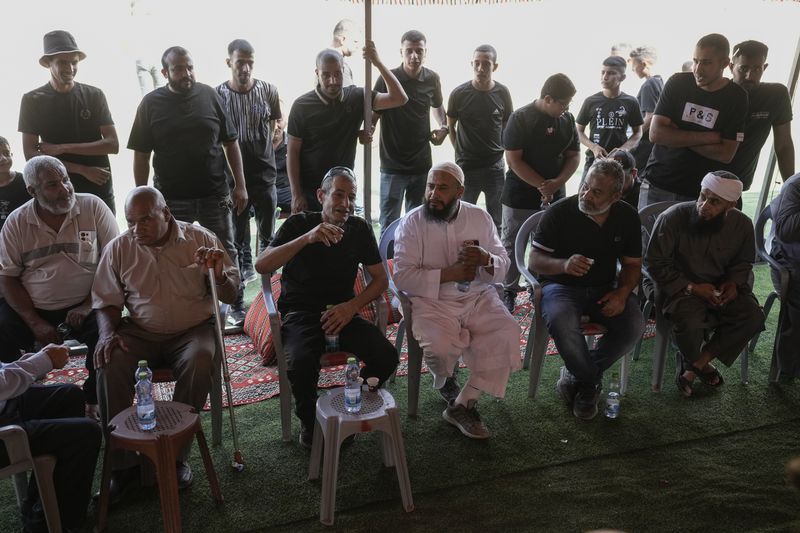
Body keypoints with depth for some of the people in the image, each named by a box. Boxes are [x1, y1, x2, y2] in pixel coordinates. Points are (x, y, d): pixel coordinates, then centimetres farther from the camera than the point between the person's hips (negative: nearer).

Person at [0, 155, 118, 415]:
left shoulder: (93, 207, -5)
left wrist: (88, 306, -13)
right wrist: (35, 323, -10)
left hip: (83, 306, -2)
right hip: (30, 308, 2)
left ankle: (93, 399, -2)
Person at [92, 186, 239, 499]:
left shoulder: (200, 239, -2)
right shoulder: (118, 249, 3)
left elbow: (230, 296, -2)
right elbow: (106, 300, 10)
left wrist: (218, 275, -24)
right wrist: (107, 333, -10)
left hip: (193, 330, -2)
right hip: (140, 333, 2)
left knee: (199, 362, -34)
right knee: (109, 365, -28)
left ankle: (177, 455, -16)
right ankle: (120, 463, -13)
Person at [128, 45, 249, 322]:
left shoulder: (209, 96, 1)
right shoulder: (151, 103, -1)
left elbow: (230, 143, 5)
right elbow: (141, 156, 1)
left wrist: (240, 185, -1)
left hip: (215, 195, 1)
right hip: (171, 200, 0)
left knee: (226, 253, 10)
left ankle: (236, 304, 26)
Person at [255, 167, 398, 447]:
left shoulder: (359, 228, 5)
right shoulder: (299, 223, -3)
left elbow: (380, 280, 9)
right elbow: (262, 265, -16)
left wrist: (352, 306, -10)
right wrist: (307, 238, -29)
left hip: (342, 311, 3)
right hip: (300, 312, -3)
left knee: (386, 356, -22)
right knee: (301, 362, -34)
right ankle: (309, 422, -1)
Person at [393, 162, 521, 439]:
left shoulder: (480, 217, 6)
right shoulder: (413, 222, -5)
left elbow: (503, 267, 10)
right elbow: (402, 276, -12)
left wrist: (486, 260, -15)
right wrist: (449, 274, -19)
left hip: (478, 297, 3)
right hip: (432, 301, -3)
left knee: (507, 334, -23)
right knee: (440, 346, -31)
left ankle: (462, 405, -9)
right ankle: (444, 382, 9)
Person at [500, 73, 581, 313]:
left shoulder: (567, 119, 6)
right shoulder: (521, 118, -10)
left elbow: (573, 155, 8)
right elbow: (513, 160, -14)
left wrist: (557, 182, -10)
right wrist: (541, 185, -18)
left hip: (554, 195, 4)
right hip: (520, 196, -4)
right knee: (513, 246, 5)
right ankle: (508, 292, 17)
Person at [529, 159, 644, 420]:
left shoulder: (627, 217, 1)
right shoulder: (560, 212, -12)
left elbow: (632, 264, 10)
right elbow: (534, 260, -10)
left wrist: (622, 293, -11)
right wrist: (564, 265, -32)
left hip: (605, 288, 4)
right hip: (562, 286, -3)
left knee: (634, 325, -25)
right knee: (562, 323, -36)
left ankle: (579, 377, -4)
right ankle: (592, 381, -6)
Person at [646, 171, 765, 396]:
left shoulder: (742, 224, -6)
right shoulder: (673, 218, -21)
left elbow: (744, 261, 13)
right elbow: (656, 263, -15)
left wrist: (734, 282, -9)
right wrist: (692, 287, -21)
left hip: (720, 286, 5)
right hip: (680, 285, -4)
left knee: (753, 317, -20)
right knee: (690, 323, -33)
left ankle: (694, 366, -7)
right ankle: (701, 364, 5)